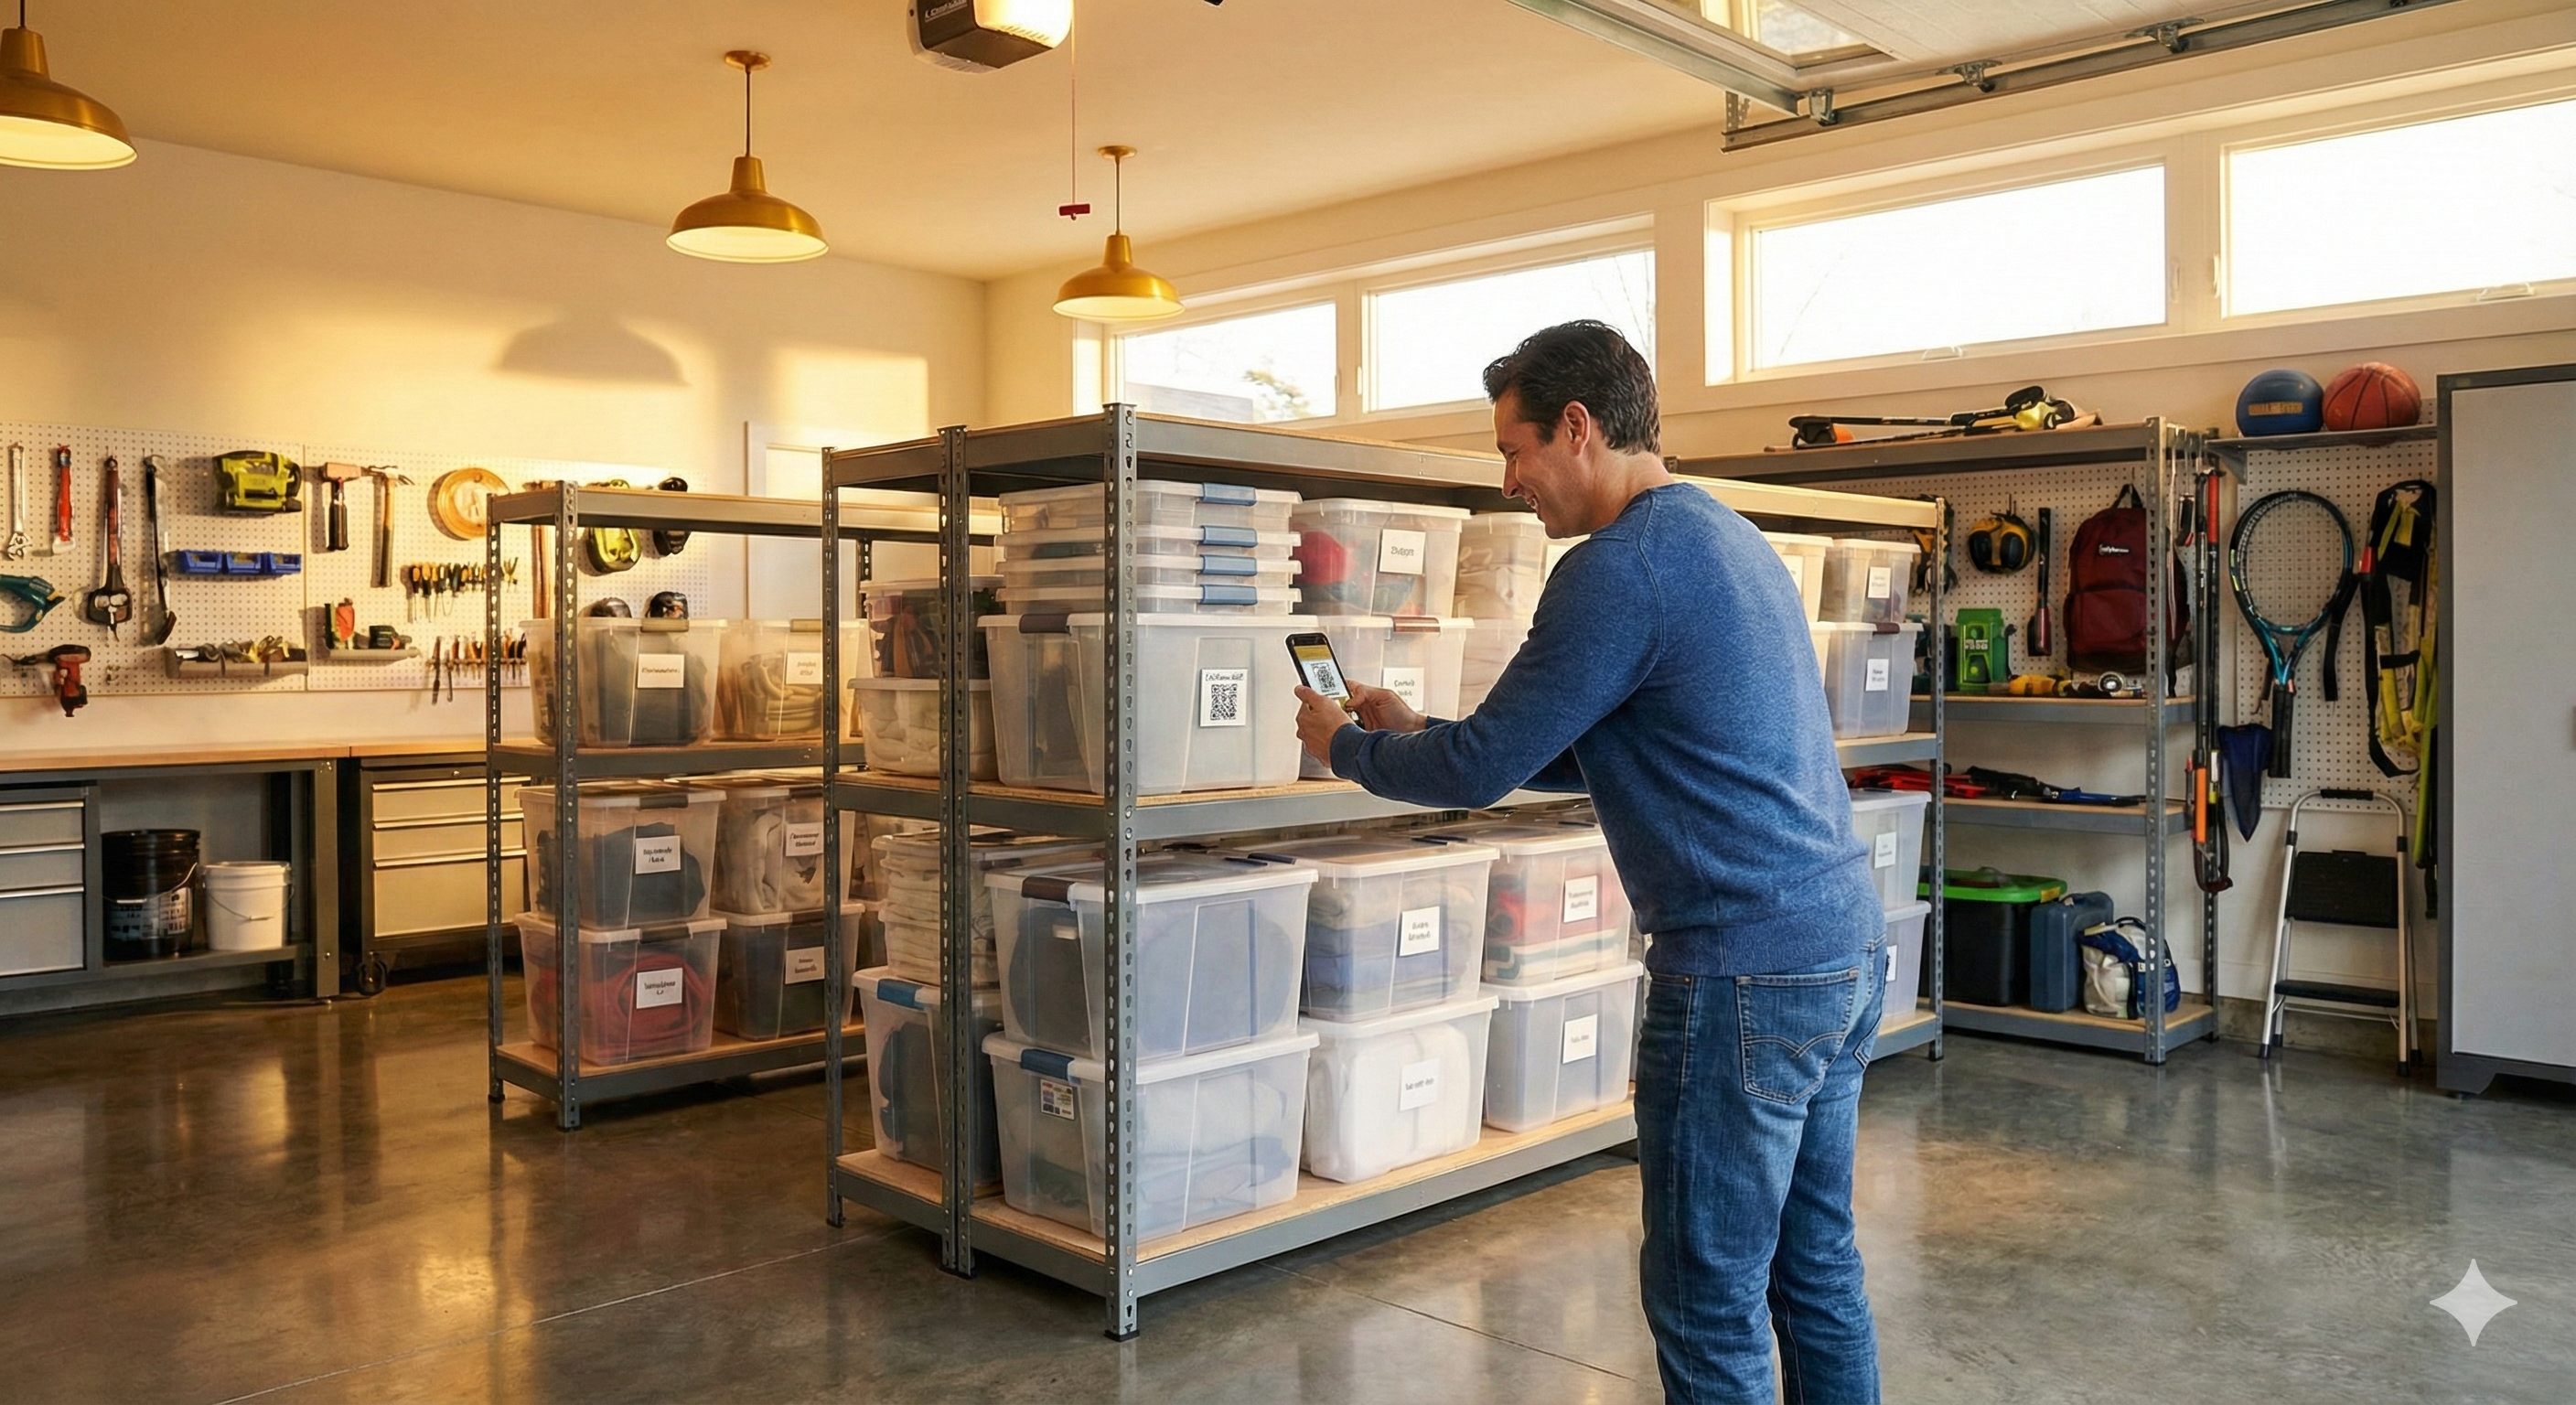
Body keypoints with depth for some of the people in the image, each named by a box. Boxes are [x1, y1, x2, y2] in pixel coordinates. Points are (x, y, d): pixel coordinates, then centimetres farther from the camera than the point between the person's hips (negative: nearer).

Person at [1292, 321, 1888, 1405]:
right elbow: (1592, 755, 21)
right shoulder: (1728, 536, 15)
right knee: (1816, 1267, 19)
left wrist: (1346, 747, 6)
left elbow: (1482, 771, -12)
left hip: (1745, 972, -9)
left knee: (1708, 1301, 3)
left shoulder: (1620, 569, -16)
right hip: (1848, 947, 10)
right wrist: (1413, 733, 18)